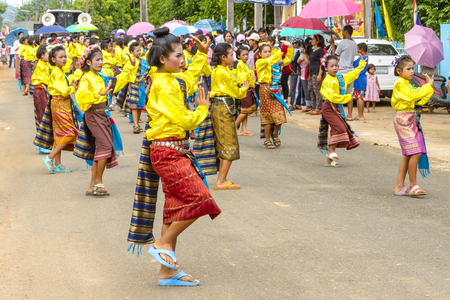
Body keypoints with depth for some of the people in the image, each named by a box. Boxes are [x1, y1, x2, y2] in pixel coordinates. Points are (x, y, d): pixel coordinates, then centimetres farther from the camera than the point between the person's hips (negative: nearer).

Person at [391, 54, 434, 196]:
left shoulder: (406, 83, 19)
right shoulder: (400, 83, -10)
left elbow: (417, 101, 19)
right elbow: (413, 95, -22)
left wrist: (428, 86, 11)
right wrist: (428, 86, -17)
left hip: (411, 119, 10)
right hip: (404, 119, -10)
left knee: (408, 154, 10)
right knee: (416, 152, -13)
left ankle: (399, 186, 13)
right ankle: (413, 186, -7)